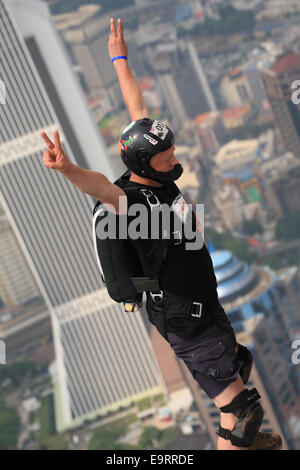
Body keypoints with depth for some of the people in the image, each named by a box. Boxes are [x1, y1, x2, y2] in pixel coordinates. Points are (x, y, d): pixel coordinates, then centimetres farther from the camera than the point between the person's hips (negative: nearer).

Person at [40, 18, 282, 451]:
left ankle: (246, 440, 51)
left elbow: (139, 111, 8)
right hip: (183, 318, -10)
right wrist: (67, 168, -70)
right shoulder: (132, 201, -27)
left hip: (203, 302, 10)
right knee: (236, 406, -7)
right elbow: (100, 185, -50)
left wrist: (121, 61, 16)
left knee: (236, 365, 29)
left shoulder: (158, 176, -4)